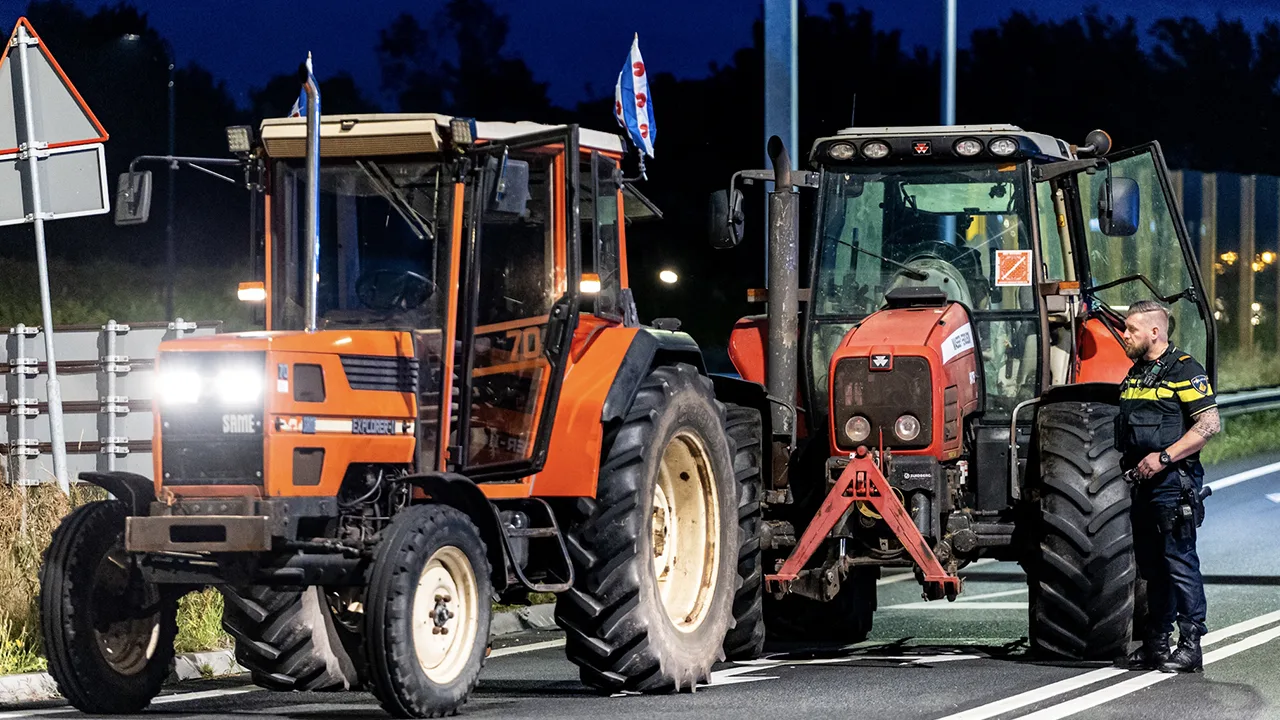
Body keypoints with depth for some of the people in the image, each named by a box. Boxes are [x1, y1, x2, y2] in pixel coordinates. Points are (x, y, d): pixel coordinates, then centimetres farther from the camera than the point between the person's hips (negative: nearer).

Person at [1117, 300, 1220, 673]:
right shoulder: (1135, 375, 18)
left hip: (1174, 480, -9)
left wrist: (1165, 456, -20)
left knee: (1179, 562, -9)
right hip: (1143, 484, 9)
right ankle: (1156, 645, 17)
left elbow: (1209, 424, -16)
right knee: (1152, 567, 11)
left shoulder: (1184, 370, -9)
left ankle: (1190, 646, -7)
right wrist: (1129, 462, 13)